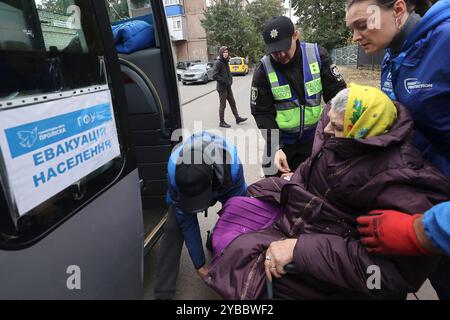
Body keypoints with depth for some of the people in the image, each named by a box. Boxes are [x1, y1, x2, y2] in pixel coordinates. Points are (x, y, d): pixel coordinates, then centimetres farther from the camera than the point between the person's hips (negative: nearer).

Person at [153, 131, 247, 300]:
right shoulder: (174, 172, -40)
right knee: (173, 227, -18)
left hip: (224, 183, 1)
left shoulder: (232, 165, -44)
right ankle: (163, 291, -9)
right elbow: (186, 223, -29)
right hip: (187, 181, -1)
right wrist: (199, 265, -22)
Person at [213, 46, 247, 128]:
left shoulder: (226, 62, 10)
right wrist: (225, 81, -19)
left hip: (228, 87, 8)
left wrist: (230, 81, 4)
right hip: (222, 88, -8)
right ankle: (222, 122, 12)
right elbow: (215, 76, -21)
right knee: (223, 105, 1)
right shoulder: (218, 63, -14)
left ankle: (237, 118, 26)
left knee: (233, 103, 15)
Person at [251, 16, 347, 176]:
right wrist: (276, 148, -23)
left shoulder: (317, 55, -11)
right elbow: (262, 114, -13)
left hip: (313, 137, 2)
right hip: (278, 140, -1)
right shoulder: (264, 70, -15)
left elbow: (337, 93, -6)